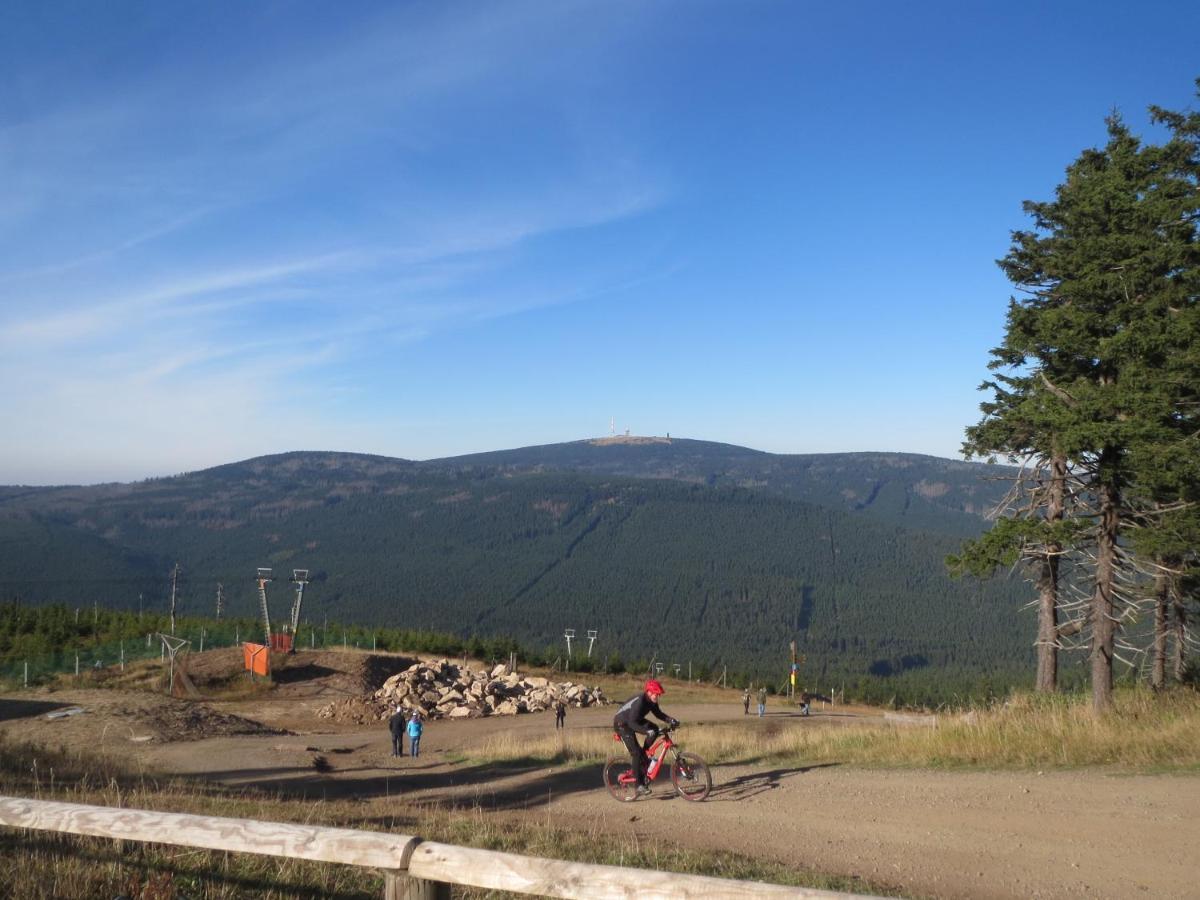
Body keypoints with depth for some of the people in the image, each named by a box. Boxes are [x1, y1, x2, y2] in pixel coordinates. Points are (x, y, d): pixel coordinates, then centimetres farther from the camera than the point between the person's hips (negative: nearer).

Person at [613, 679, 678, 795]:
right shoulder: (639, 701, -33)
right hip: (622, 723, -8)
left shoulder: (651, 701, -8)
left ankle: (642, 755, 4)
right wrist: (647, 731, -46)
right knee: (636, 752, -15)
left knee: (655, 729, -13)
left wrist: (670, 720, -9)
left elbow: (658, 713, 7)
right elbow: (632, 723, -35)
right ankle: (640, 785, -9)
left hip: (633, 720, 8)